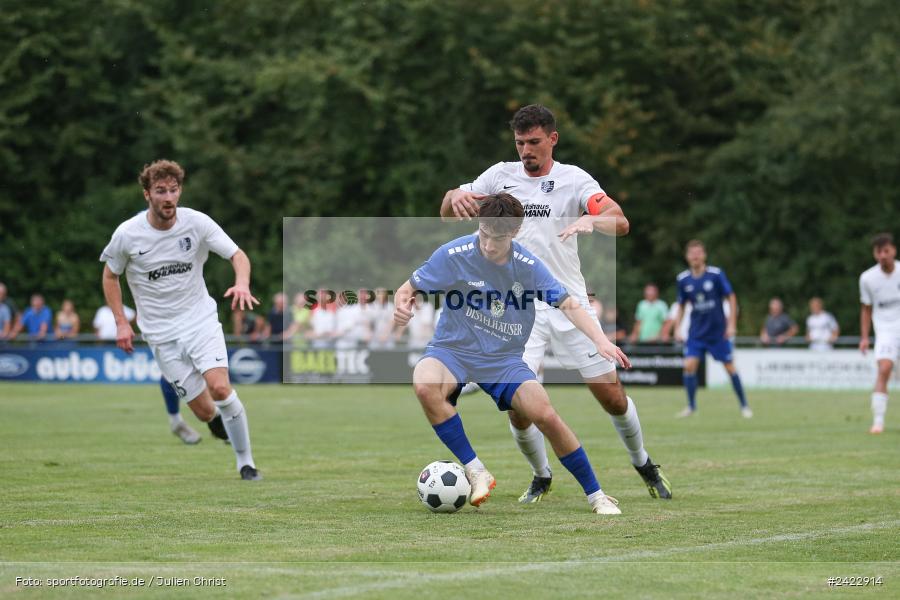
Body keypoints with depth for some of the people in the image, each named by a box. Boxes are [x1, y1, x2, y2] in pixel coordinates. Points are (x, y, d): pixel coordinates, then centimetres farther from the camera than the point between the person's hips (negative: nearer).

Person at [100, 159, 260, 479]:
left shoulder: (196, 222, -8)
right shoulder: (127, 234, -8)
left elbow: (238, 255, -10)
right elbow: (110, 275, 8)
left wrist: (242, 283, -31)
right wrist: (121, 323, 1)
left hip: (201, 319, 0)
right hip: (161, 332, 0)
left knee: (220, 388, -23)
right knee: (205, 412, -7)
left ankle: (246, 462, -7)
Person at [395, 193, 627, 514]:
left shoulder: (528, 265, -6)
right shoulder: (453, 255, -12)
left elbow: (568, 304, -6)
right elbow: (407, 290, -4)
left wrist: (599, 339, -22)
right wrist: (401, 306, -28)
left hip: (505, 359, 1)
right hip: (452, 351, -1)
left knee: (545, 416, -20)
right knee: (425, 386, -36)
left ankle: (595, 495, 1)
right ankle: (475, 471, -21)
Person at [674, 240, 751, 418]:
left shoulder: (716, 274, -10)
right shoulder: (683, 279, -1)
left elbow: (731, 298, -4)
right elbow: (681, 305, 12)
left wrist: (731, 324, -9)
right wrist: (677, 328, 3)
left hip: (718, 331, -2)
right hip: (696, 333, 2)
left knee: (730, 367, 1)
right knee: (689, 366, -11)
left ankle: (744, 406, 15)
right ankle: (691, 406, 5)